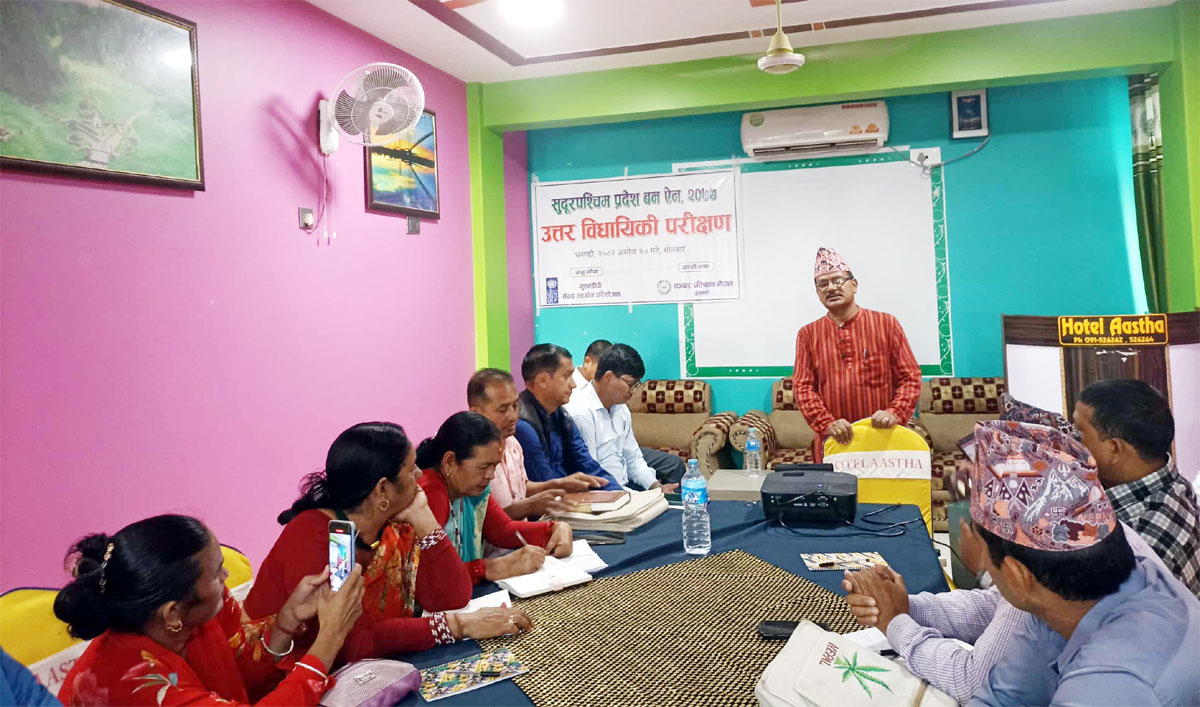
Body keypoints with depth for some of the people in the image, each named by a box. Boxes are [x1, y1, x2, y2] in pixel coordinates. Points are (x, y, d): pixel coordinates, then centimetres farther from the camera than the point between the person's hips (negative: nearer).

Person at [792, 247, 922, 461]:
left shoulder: (886, 324, 3)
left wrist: (895, 413, -14)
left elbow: (910, 377, 2)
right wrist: (827, 424, -15)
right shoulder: (808, 334, 5)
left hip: (882, 438, 0)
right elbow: (802, 387, 0)